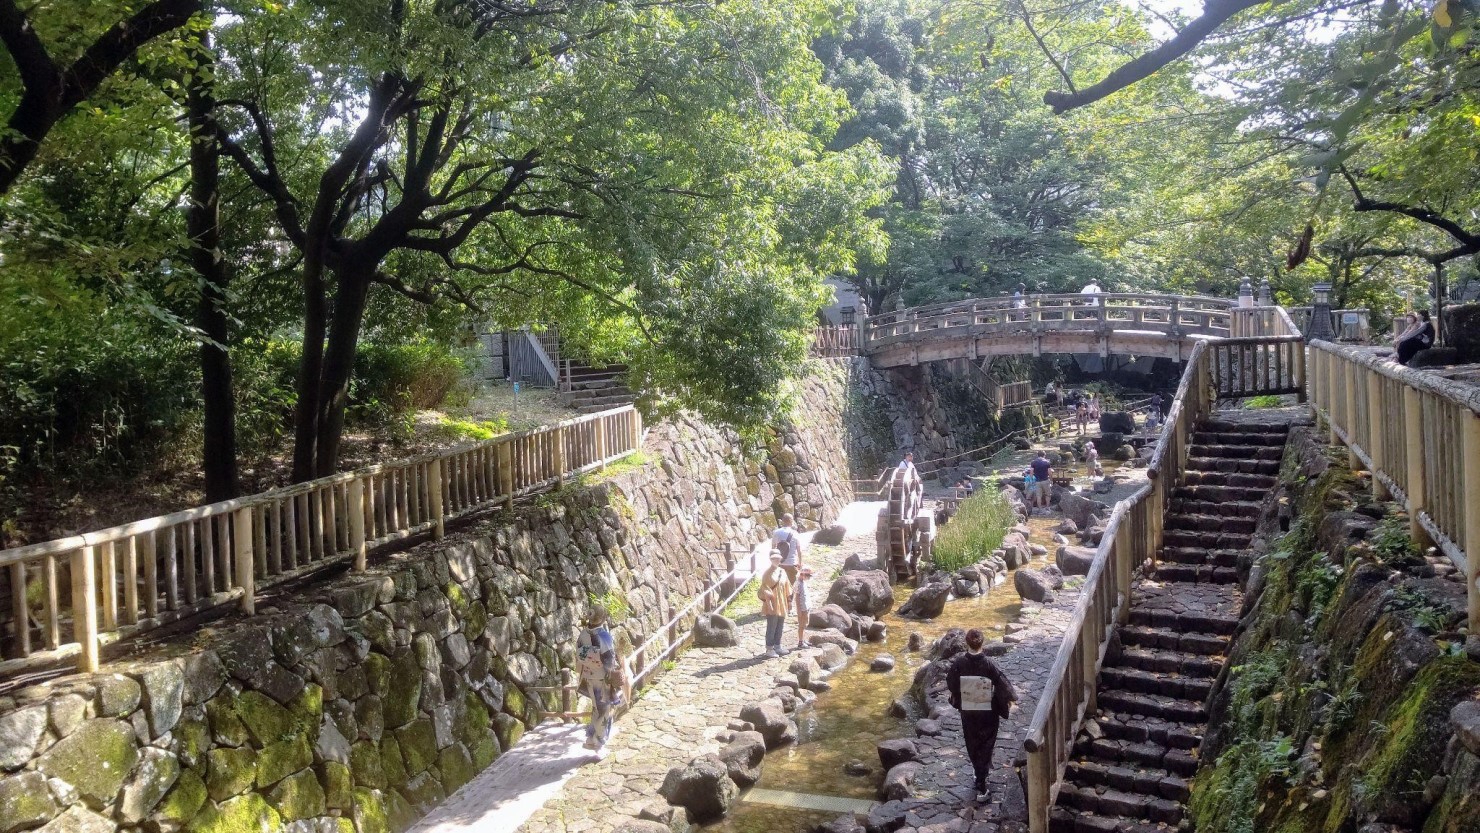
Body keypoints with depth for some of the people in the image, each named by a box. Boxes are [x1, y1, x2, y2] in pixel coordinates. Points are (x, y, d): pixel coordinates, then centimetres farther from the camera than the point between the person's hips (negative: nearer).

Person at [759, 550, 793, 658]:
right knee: (771, 628, -3)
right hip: (772, 605, -7)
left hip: (782, 605, 7)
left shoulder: (782, 572, 9)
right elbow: (765, 590, -14)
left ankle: (777, 646, 25)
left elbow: (787, 588, 15)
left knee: (780, 627, 13)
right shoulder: (767, 573, -11)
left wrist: (789, 601, 13)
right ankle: (769, 649, 4)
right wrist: (769, 604, -19)